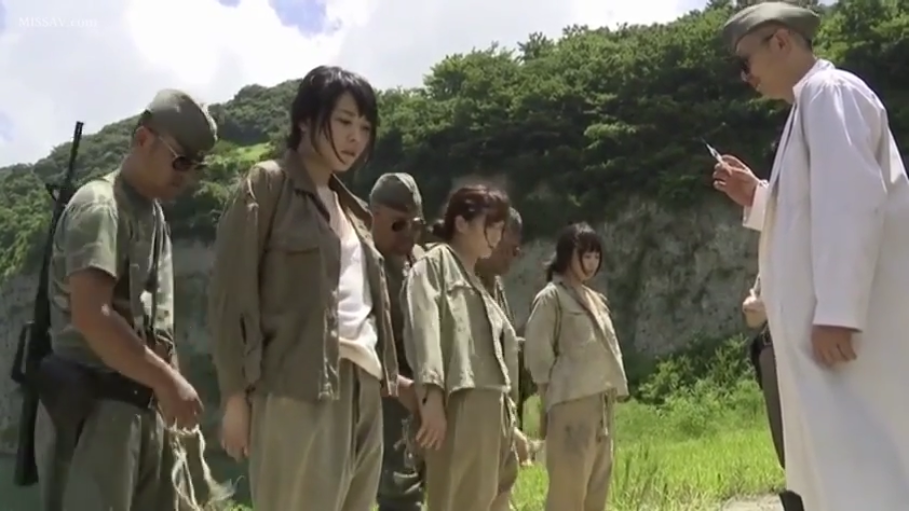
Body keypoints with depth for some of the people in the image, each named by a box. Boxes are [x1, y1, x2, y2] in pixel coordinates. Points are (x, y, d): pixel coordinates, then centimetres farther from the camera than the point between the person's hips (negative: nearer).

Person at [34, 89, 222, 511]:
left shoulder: (152, 212, 16)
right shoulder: (100, 206, -12)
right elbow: (91, 316, -24)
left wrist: (167, 388, 14)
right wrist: (168, 382, -20)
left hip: (148, 409, 9)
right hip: (97, 409, -9)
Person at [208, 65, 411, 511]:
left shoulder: (352, 207, 20)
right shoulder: (266, 186, 0)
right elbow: (232, 293, -6)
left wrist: (389, 373, 12)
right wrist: (236, 393, -10)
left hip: (362, 387, 7)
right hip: (299, 387, -7)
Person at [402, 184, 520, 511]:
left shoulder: (476, 281, 26)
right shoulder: (434, 264, 2)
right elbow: (424, 329, -13)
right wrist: (432, 394, -26)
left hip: (489, 410, 9)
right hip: (458, 405, -9)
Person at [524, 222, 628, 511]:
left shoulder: (595, 299, 18)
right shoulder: (551, 297, -5)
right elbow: (537, 353, -8)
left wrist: (613, 391, 11)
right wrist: (553, 401, -8)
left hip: (602, 404, 8)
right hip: (572, 403, -8)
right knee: (568, 487, -7)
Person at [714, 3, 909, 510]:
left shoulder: (830, 91, -8)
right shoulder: (813, 103, 22)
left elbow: (855, 201, -20)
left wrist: (837, 312, -25)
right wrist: (757, 196, 14)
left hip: (849, 322, -10)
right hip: (831, 316, 10)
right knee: (841, 468, 14)